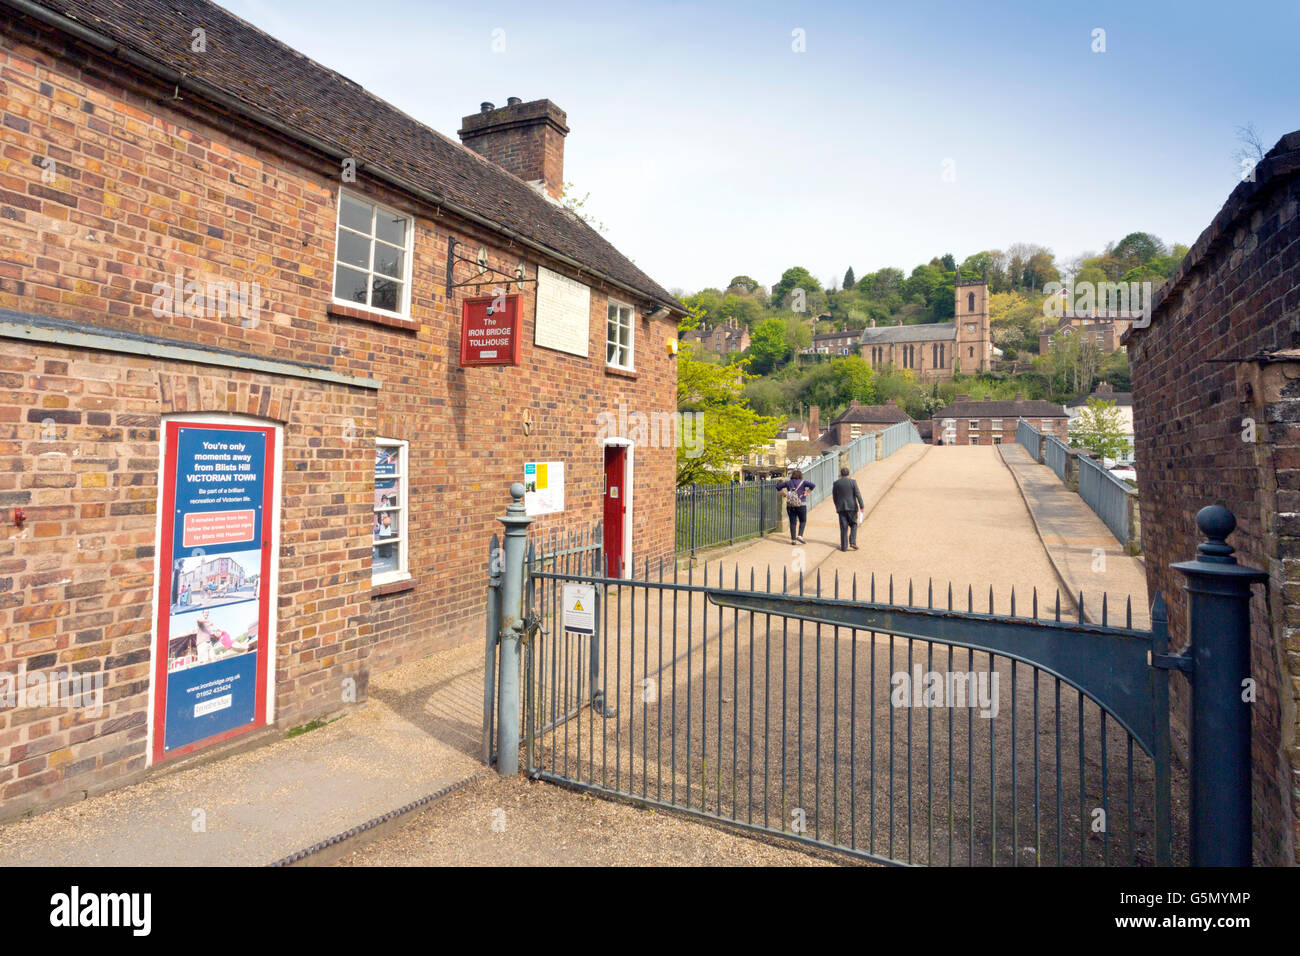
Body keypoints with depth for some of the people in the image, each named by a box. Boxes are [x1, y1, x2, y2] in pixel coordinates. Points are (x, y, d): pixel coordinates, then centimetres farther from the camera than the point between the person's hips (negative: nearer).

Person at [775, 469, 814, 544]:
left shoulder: (788, 482, 6)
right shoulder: (802, 482, -2)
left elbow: (778, 486, 6)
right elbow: (812, 485, -14)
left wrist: (784, 493, 10)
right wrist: (807, 492, -5)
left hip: (790, 505, 3)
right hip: (801, 505, -3)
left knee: (792, 522, 6)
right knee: (803, 521, 10)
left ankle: (793, 540, 5)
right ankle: (799, 536, -7)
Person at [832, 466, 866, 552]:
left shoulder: (836, 483, 1)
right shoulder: (852, 481, -4)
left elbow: (834, 496, 7)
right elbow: (857, 494, -8)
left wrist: (837, 507, 19)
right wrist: (862, 505, -7)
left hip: (841, 507, 2)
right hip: (852, 507, -1)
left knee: (844, 527, 4)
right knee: (853, 525, 13)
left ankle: (844, 546, 3)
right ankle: (852, 542, -2)